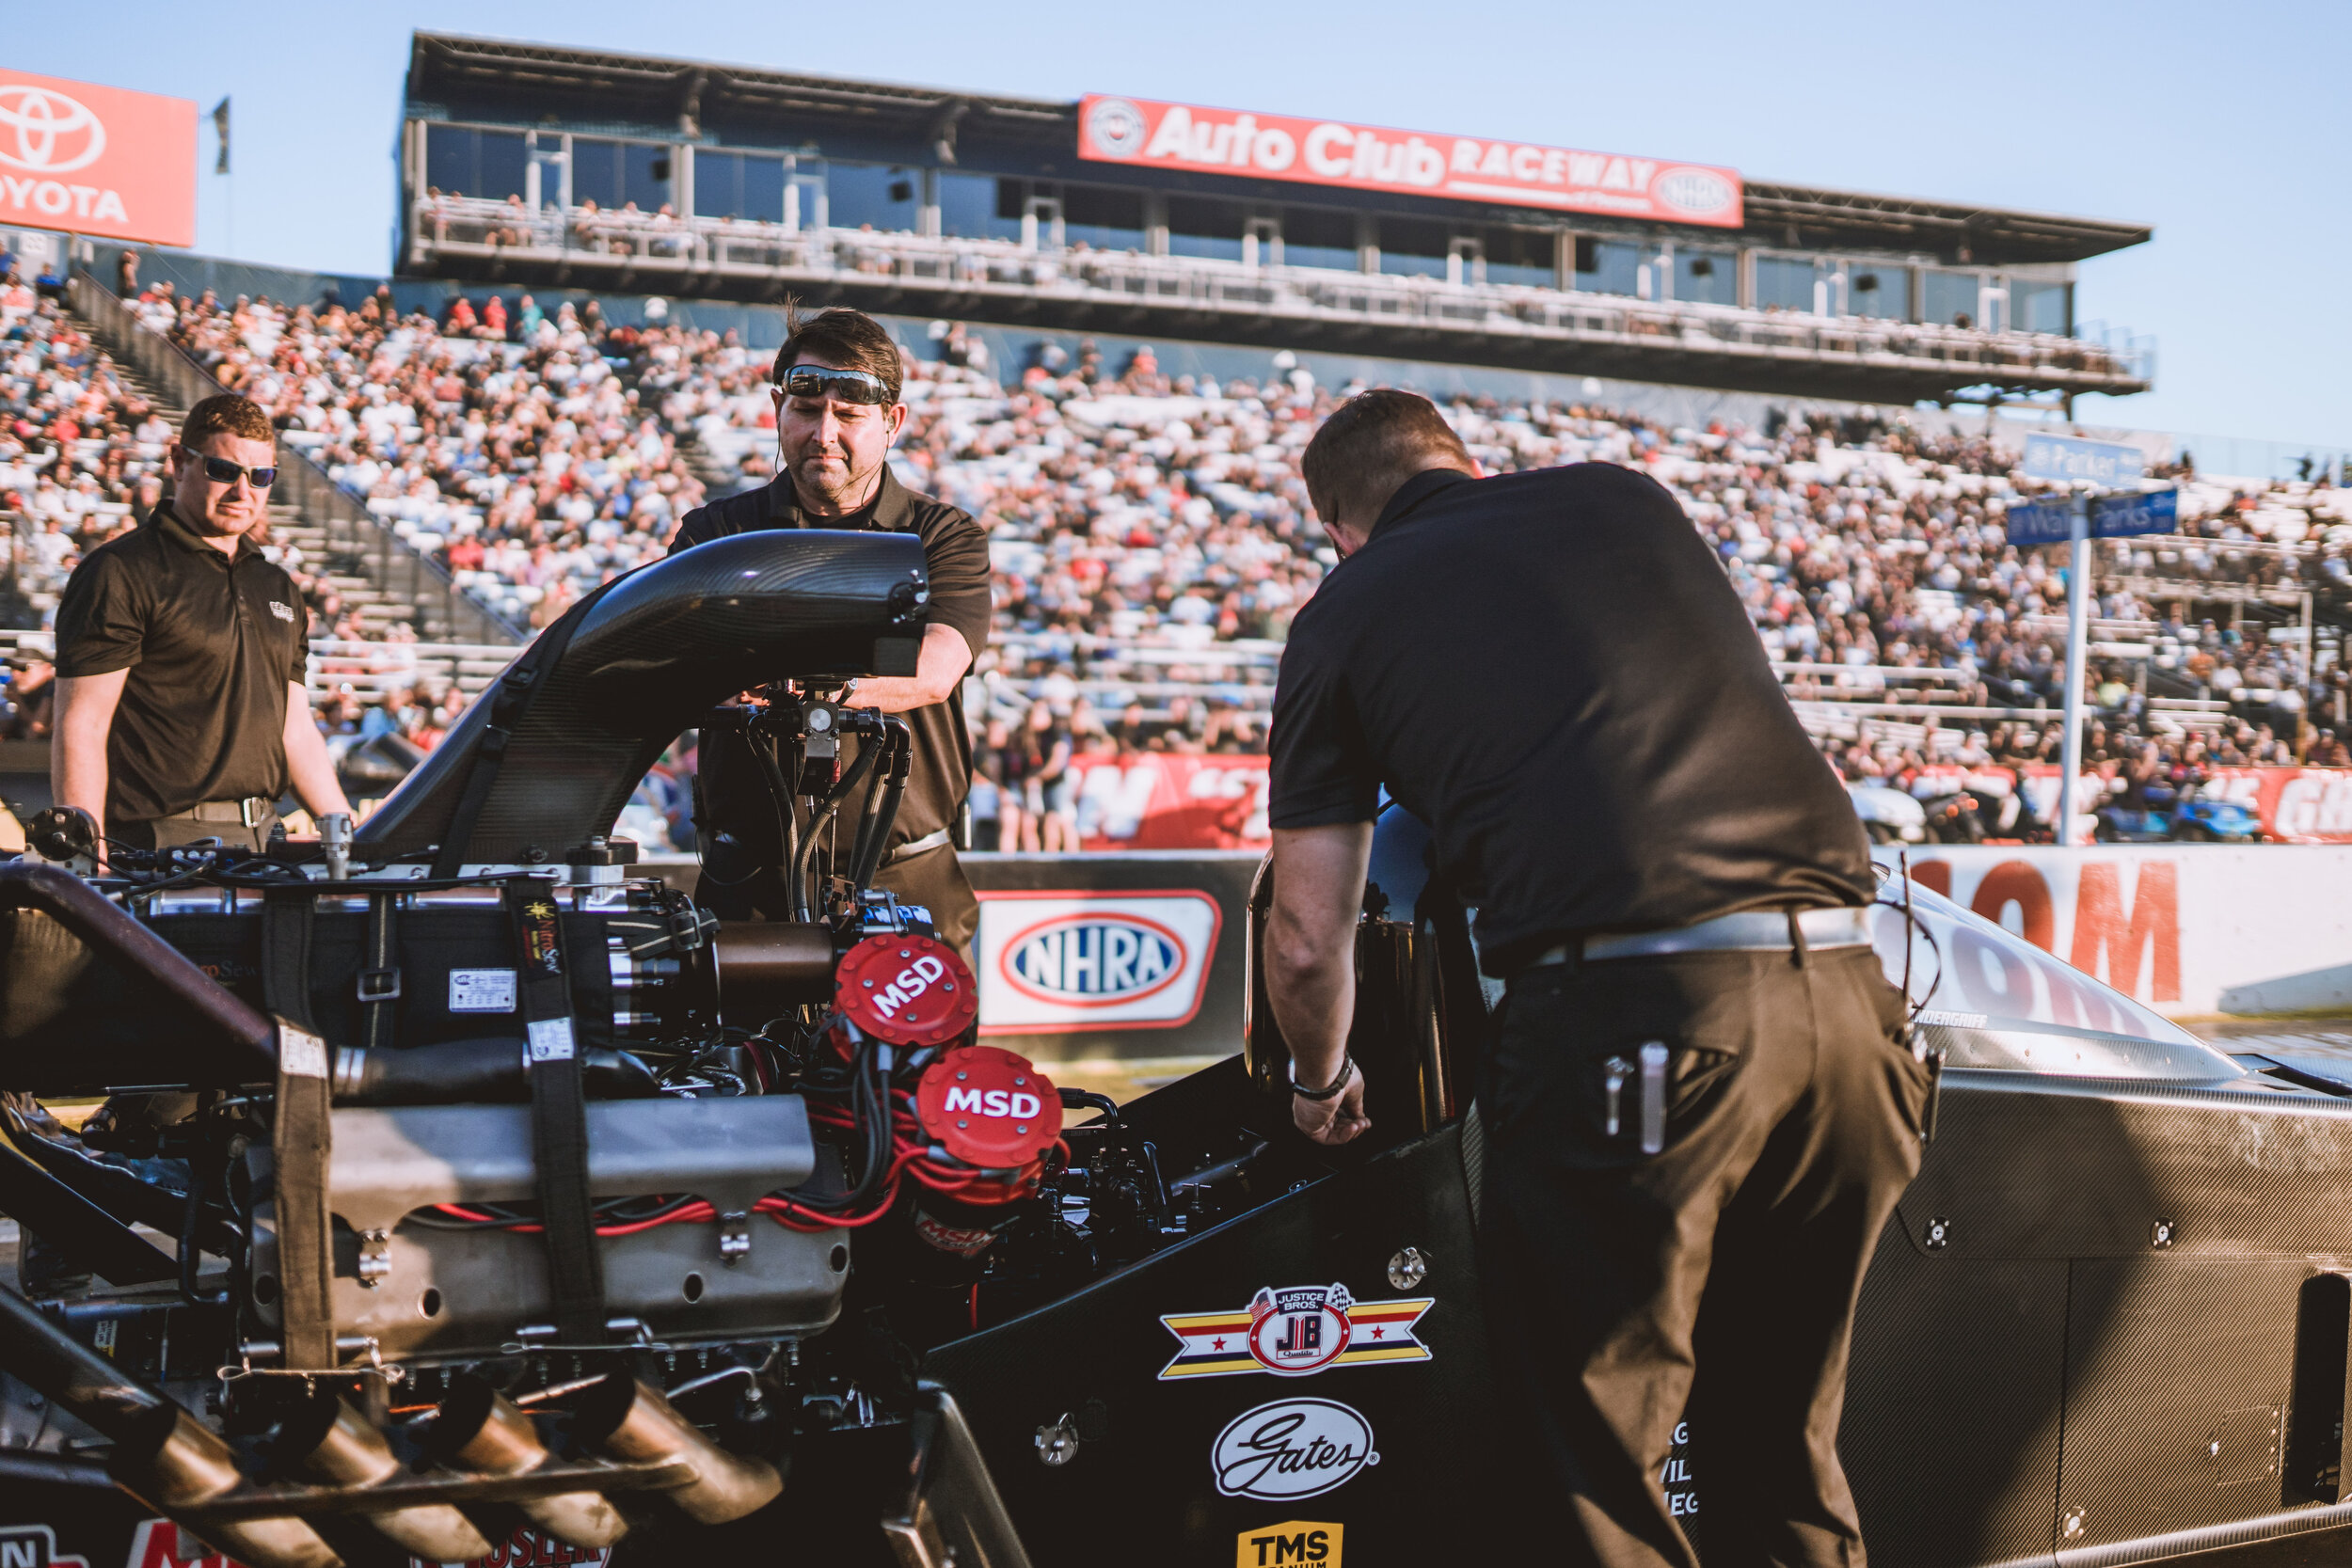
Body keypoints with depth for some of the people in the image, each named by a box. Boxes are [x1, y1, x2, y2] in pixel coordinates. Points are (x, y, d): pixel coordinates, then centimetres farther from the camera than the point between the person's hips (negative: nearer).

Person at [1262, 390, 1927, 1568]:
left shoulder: (1345, 615, 12)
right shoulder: (1629, 499, 22)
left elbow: (1309, 942, 11)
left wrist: (1321, 1085, 30)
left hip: (1622, 1017, -5)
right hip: (1842, 989, 5)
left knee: (1596, 1471, 11)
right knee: (1782, 1444, 21)